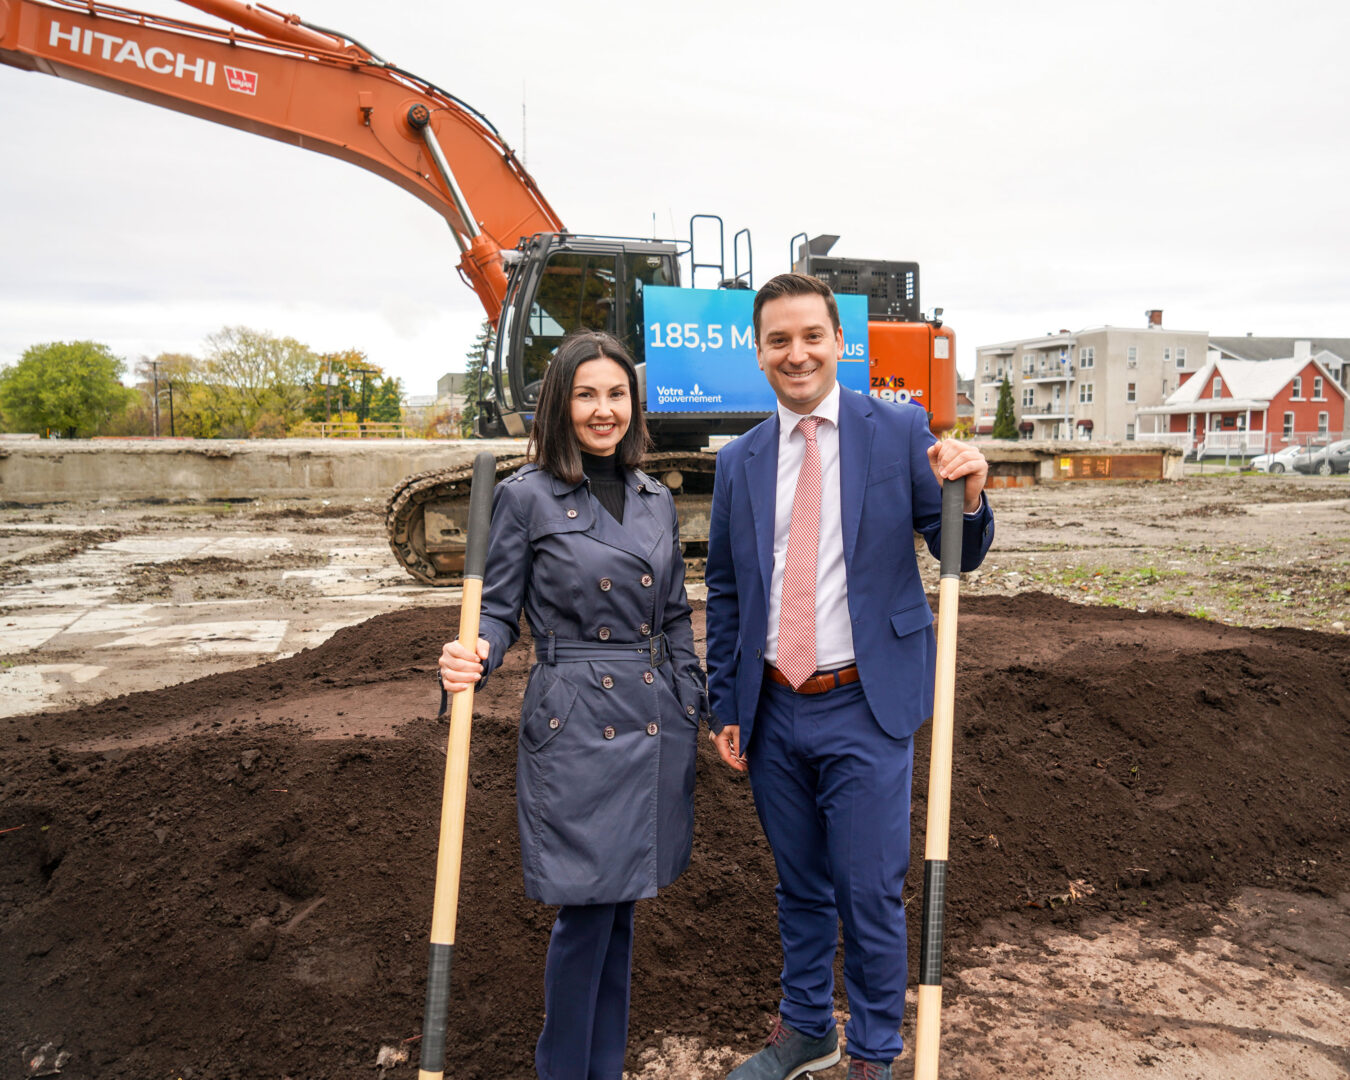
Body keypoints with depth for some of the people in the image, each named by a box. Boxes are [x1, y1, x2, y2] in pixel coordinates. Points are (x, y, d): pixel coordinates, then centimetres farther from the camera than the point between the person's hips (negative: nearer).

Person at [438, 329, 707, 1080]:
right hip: (575, 727, -5)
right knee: (588, 906, -2)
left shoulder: (657, 499, 10)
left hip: (656, 723, 5)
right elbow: (498, 612, -4)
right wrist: (470, 660, -25)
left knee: (620, 904, 15)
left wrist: (703, 709, 14)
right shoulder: (527, 497, -6)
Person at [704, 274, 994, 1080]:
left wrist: (970, 496, -24)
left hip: (865, 708, -3)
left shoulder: (899, 431, -4)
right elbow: (725, 594, 11)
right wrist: (725, 706, 10)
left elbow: (959, 558, -2)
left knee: (870, 895, 5)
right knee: (800, 887, 19)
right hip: (773, 709, 4)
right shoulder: (740, 461, 5)